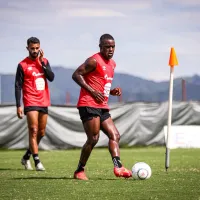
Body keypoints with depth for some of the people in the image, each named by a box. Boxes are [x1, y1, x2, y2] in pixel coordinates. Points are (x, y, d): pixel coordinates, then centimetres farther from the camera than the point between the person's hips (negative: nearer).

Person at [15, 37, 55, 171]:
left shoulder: (44, 61, 10)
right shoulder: (23, 65, -3)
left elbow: (51, 77, -4)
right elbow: (18, 86, -4)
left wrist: (42, 62, -11)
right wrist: (18, 105, -10)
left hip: (44, 103, 5)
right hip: (31, 103, -5)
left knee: (41, 133, 10)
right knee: (34, 131, -14)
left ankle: (26, 157, 26)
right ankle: (37, 162, -14)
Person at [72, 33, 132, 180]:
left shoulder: (112, 64, 19)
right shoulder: (94, 61, -8)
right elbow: (76, 75, -14)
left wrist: (112, 91, 8)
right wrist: (92, 91, -19)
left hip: (102, 107, 9)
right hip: (89, 105, -9)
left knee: (115, 135, 0)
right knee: (93, 139, -11)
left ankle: (118, 167, -9)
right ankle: (79, 171, 0)